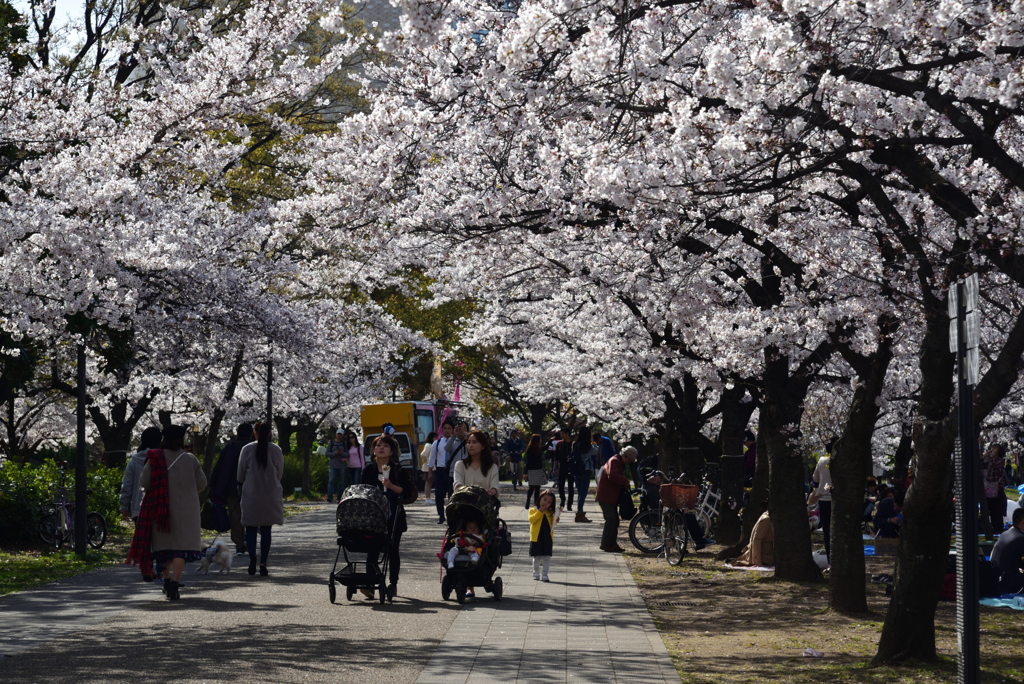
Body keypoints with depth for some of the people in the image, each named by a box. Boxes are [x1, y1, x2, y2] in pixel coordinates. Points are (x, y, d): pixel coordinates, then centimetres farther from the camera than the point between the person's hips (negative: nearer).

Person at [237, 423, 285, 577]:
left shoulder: (247, 449, -6)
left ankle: (252, 556, -15)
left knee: (251, 527, 8)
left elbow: (241, 475, 3)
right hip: (271, 495, 1)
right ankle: (263, 562, 1)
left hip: (251, 495, -1)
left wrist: (243, 486, 24)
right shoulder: (276, 450, -3)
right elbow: (280, 473, 7)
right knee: (266, 529, 8)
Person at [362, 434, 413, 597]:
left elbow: (407, 491, -2)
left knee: (392, 549, 0)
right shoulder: (368, 470, 9)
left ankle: (393, 584, 9)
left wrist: (391, 486, -16)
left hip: (394, 516, -1)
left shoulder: (398, 470, 3)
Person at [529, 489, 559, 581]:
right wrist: (540, 511, -18)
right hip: (536, 537, -2)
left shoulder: (550, 512, 9)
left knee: (547, 557, 0)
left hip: (548, 538, 2)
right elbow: (532, 520, -16)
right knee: (537, 557, 8)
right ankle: (536, 573, 20)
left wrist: (556, 519, -10)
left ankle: (544, 574, 4)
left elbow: (553, 523, 11)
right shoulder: (533, 510, 0)